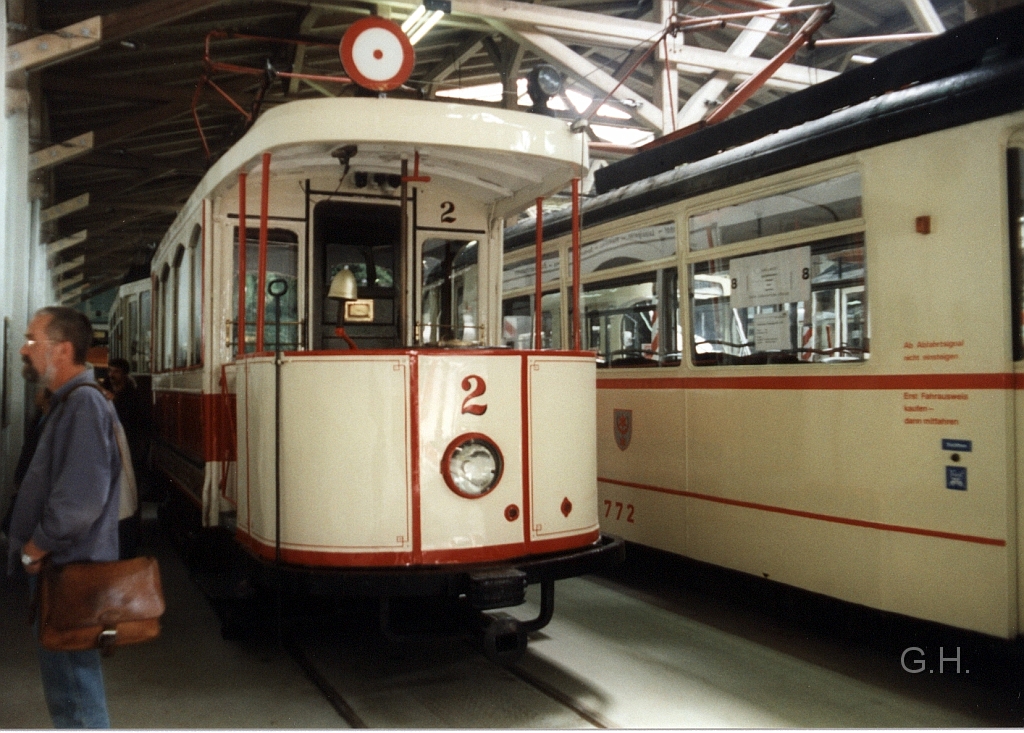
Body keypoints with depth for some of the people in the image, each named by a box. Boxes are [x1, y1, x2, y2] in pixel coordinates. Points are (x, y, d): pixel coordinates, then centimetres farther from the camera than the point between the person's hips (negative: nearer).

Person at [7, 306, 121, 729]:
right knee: (67, 684, 20)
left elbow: (79, 502, -27)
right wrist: (32, 549, 11)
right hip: (60, 569, 10)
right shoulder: (69, 402, 13)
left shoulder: (84, 404, -19)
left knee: (73, 691, 1)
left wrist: (33, 551, -13)